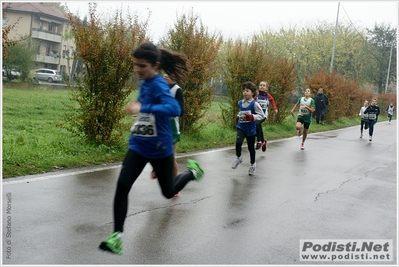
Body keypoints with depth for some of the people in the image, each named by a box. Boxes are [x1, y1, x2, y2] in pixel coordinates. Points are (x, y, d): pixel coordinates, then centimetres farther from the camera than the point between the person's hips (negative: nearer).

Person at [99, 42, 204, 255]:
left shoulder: (158, 85, -22)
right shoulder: (144, 83, 2)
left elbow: (174, 109, -41)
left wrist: (143, 108, -46)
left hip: (160, 149, -6)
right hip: (138, 146, 6)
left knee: (168, 192, 14)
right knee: (122, 185, -12)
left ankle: (192, 171, 44)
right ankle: (117, 237, -7)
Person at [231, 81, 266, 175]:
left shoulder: (254, 104, -14)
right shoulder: (240, 103, 4)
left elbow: (262, 115, -14)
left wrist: (252, 117, -27)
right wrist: (238, 117, 9)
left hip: (251, 129, -3)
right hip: (241, 127, 3)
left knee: (251, 147, 11)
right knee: (238, 142, -22)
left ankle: (252, 164, 34)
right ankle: (238, 158, 5)